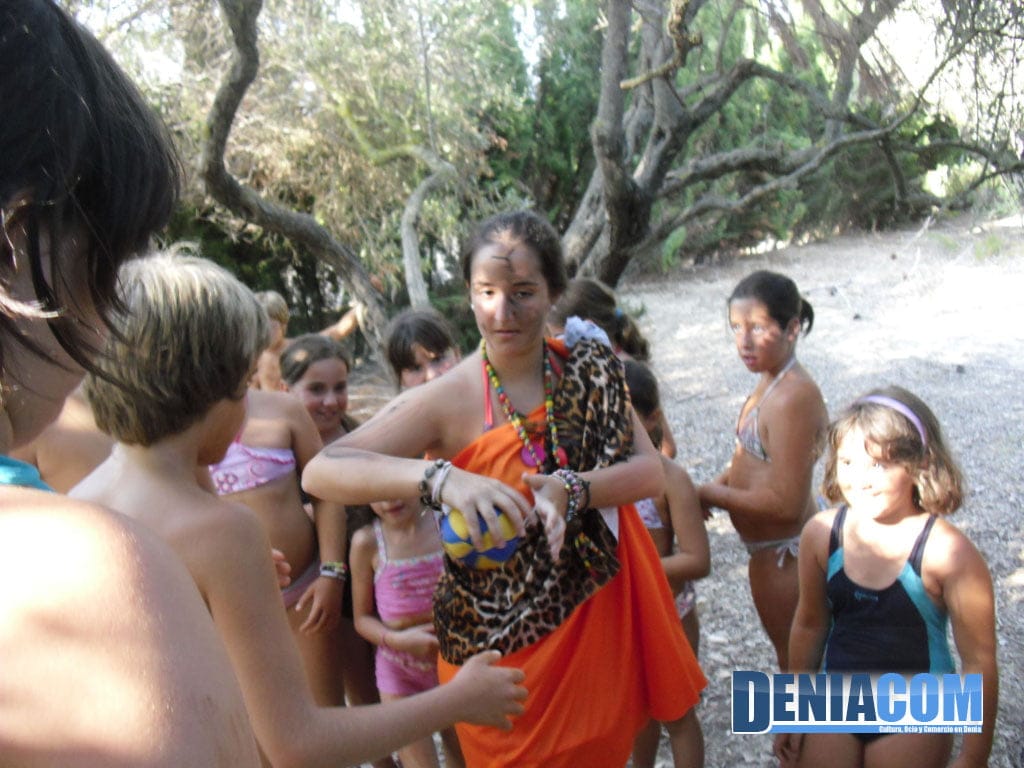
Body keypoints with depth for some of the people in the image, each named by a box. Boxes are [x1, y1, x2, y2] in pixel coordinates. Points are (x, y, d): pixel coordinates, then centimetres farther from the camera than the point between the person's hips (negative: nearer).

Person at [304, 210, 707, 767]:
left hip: (600, 621, 4)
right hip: (502, 644, -3)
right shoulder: (447, 401, -15)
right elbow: (320, 472, -24)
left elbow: (651, 472, -8)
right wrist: (440, 476, -39)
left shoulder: (588, 371, -2)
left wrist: (572, 490, -27)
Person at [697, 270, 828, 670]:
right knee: (793, 655, 29)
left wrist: (709, 494, -19)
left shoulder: (792, 397, -30)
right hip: (773, 548, 9)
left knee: (794, 658, 12)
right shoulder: (771, 381, 0)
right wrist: (720, 483, -4)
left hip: (782, 552, -9)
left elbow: (786, 503, -29)